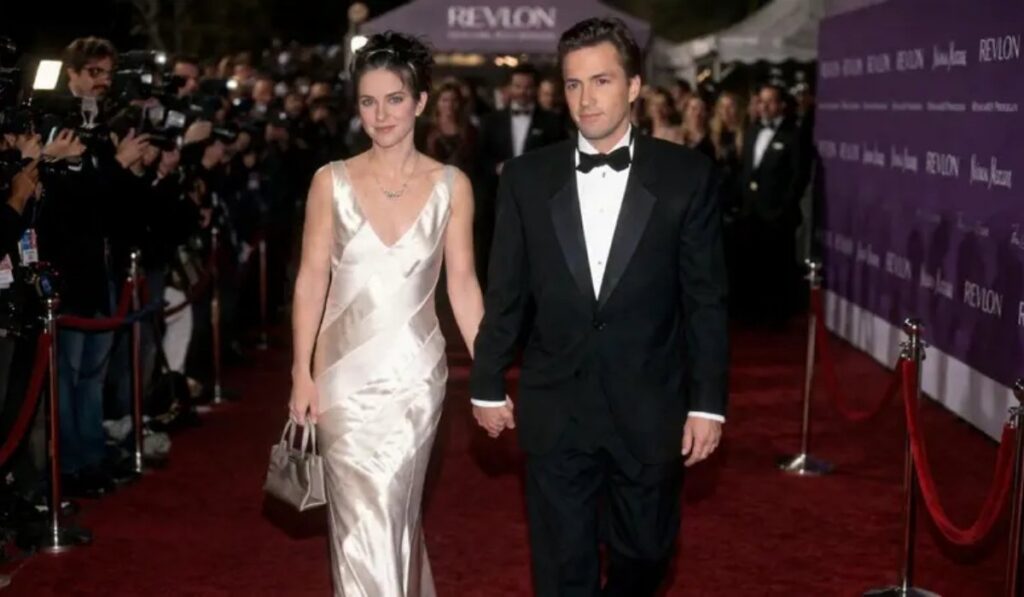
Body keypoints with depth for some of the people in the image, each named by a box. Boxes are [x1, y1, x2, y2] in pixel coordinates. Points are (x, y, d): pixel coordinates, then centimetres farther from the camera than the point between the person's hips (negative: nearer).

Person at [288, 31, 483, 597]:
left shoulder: (451, 186, -1)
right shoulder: (331, 181, -2)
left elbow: (462, 282, 0)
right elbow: (311, 279, -1)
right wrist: (302, 373, -5)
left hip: (416, 372, 0)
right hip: (345, 372, 0)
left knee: (396, 509, 11)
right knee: (363, 519, 3)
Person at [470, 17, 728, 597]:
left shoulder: (687, 174, -4)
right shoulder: (527, 177, 0)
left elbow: (706, 299, -3)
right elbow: (506, 294, 5)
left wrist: (708, 401, -5)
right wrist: (488, 384, 8)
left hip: (649, 409, 0)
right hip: (555, 410, 1)